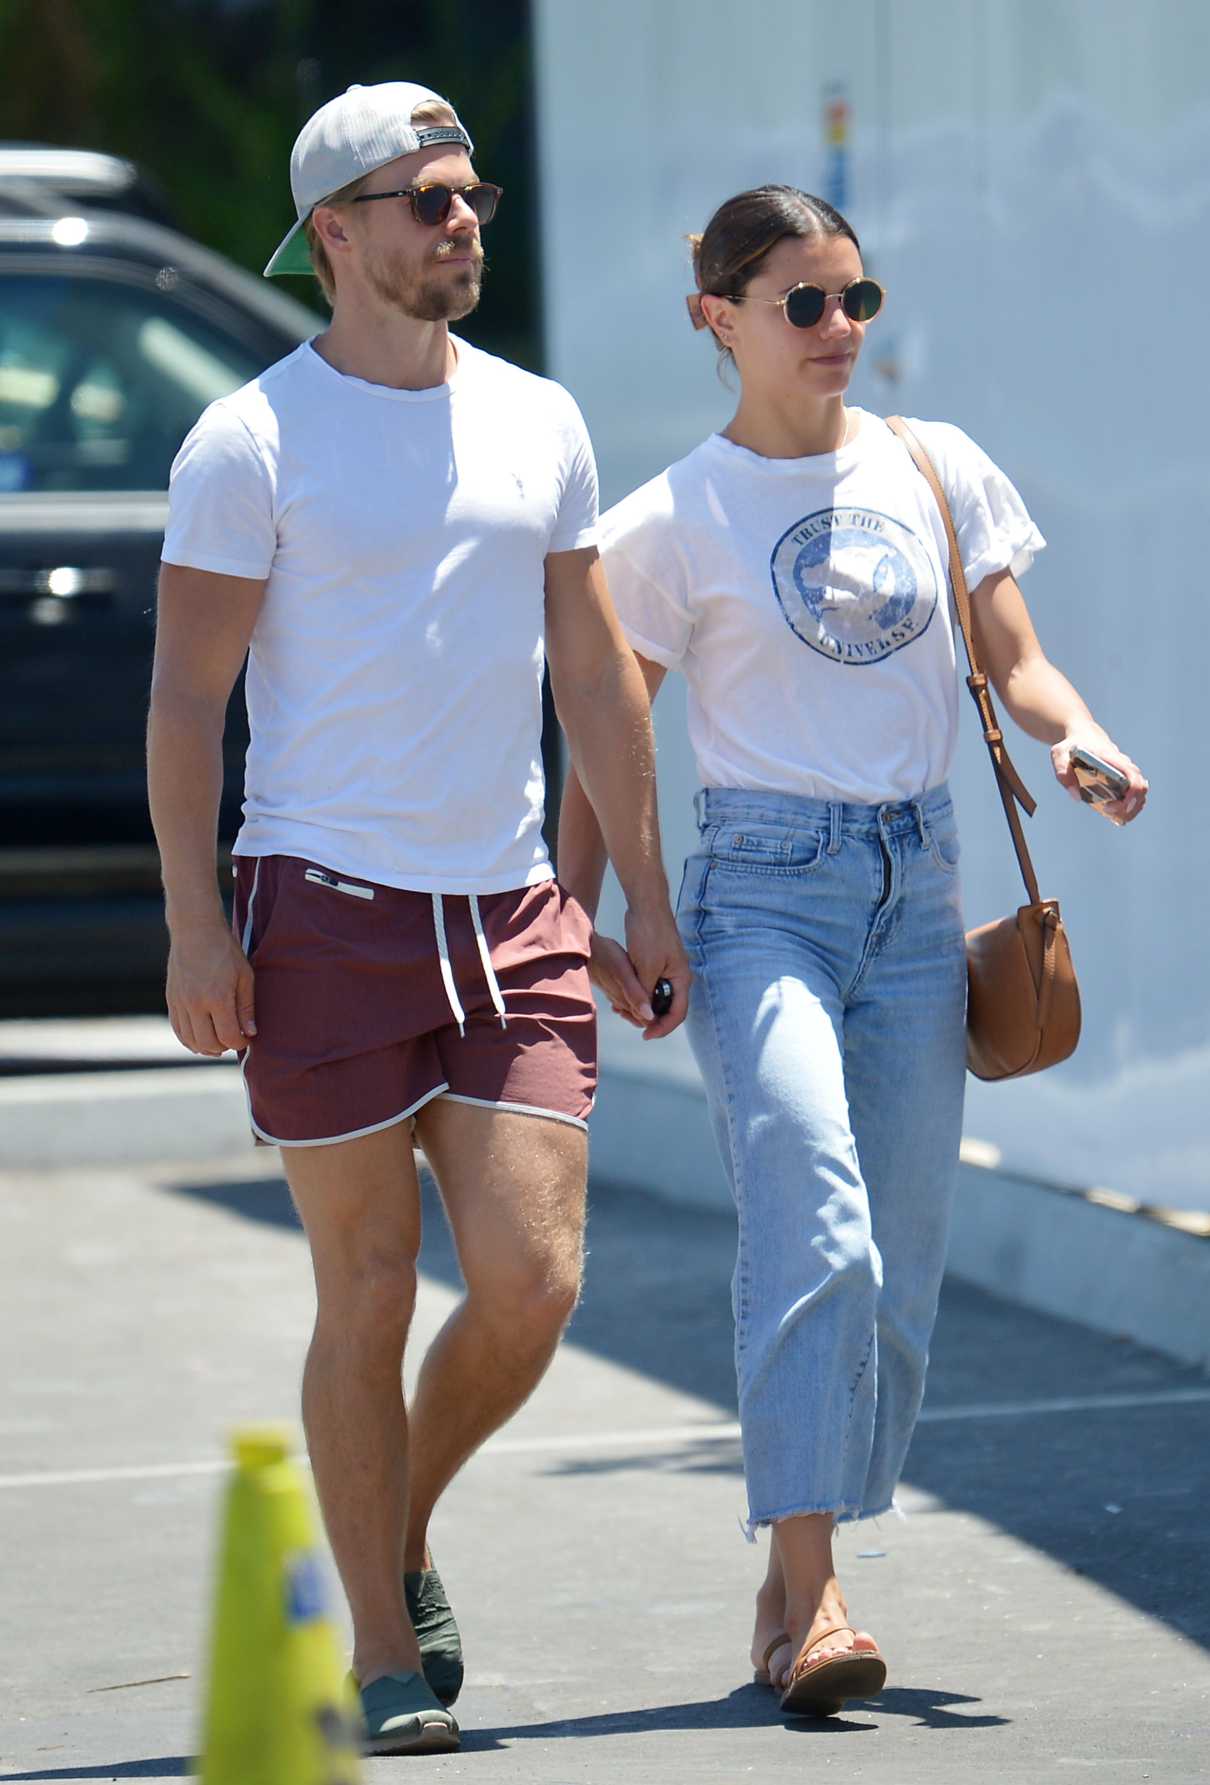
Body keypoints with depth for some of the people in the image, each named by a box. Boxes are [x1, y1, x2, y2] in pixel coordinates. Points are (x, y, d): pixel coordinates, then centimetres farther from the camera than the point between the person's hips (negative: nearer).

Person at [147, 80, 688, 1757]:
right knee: (368, 1292, -1)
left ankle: (403, 1533, 24)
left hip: (514, 917, 4)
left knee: (533, 1283, -4)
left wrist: (647, 896, 13)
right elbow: (184, 694, -5)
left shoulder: (538, 422, 11)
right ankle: (385, 1655, 11)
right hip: (326, 916, -4)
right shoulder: (253, 440, -4)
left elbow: (596, 671, 16)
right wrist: (193, 924, -12)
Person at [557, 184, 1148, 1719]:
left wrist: (1077, 737, -11)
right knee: (813, 1225, -21)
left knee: (900, 1261, 3)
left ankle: (796, 1588, 14)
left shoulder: (941, 473, 10)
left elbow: (1015, 666, 11)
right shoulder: (673, 521, 0)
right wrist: (578, 920, -4)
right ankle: (806, 1592, -24)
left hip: (916, 892, 4)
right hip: (763, 888, -4)